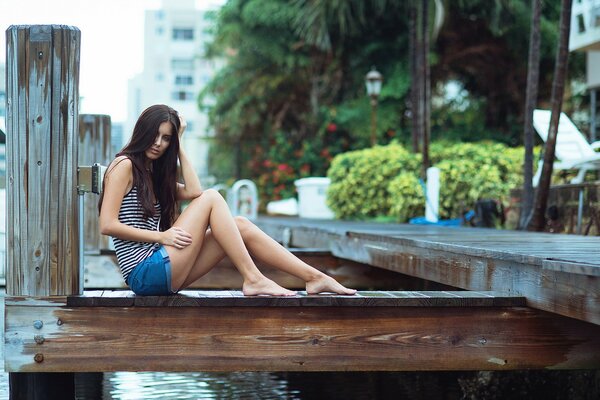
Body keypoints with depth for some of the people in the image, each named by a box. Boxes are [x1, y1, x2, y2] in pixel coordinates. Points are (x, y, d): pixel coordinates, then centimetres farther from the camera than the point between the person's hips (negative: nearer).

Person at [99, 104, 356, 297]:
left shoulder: (153, 172, 22)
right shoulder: (124, 165, -4)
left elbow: (193, 192, 7)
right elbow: (107, 225, -13)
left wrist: (178, 145, 9)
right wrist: (160, 236, -15)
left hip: (164, 273, 8)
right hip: (146, 273, -8)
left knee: (240, 226, 1)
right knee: (212, 198, -13)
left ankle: (313, 277, -1)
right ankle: (252, 279, -15)